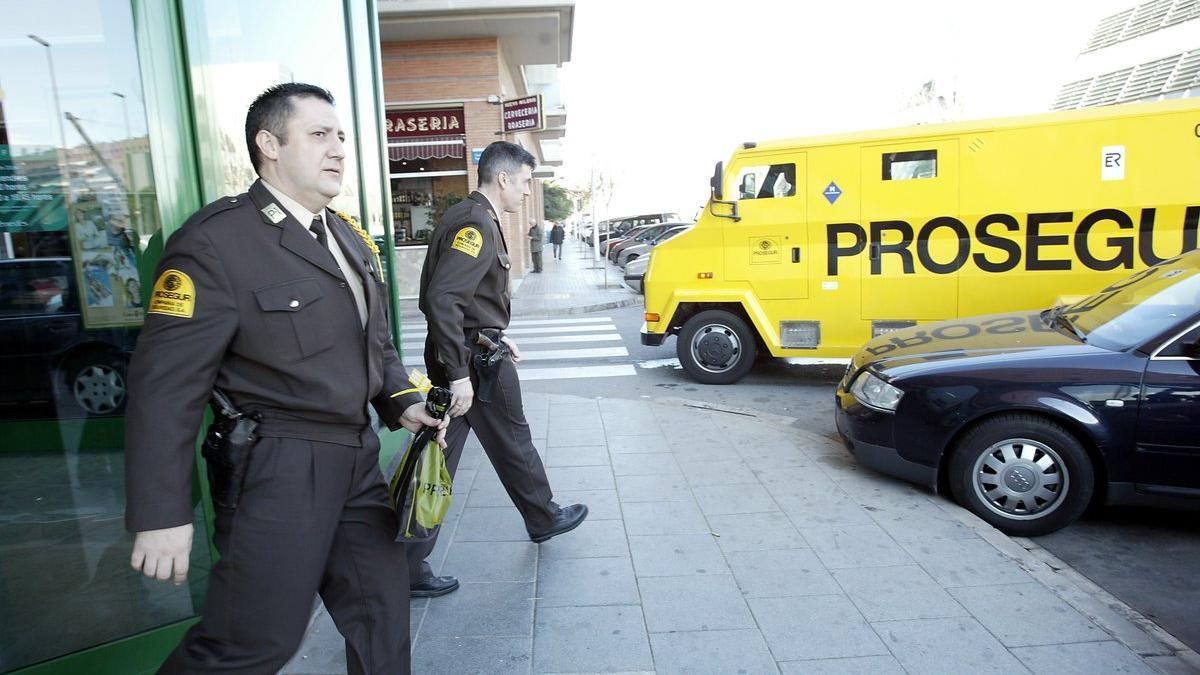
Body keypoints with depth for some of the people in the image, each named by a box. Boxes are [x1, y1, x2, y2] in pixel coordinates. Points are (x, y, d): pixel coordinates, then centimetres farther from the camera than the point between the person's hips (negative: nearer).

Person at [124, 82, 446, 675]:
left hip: (357, 461, 8)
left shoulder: (349, 238, 11)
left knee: (382, 613, 16)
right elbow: (165, 385, -17)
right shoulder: (216, 242, -15)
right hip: (277, 471, -7)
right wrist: (161, 515, -16)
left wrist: (401, 402, 3)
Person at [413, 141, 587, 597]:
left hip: (456, 353, 9)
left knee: (438, 456, 11)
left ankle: (409, 568, 16)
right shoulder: (477, 224, -18)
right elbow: (442, 299, -28)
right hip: (473, 357, -9)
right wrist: (459, 374, -27)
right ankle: (544, 519, 37)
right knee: (512, 441, 12)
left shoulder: (464, 217, 13)